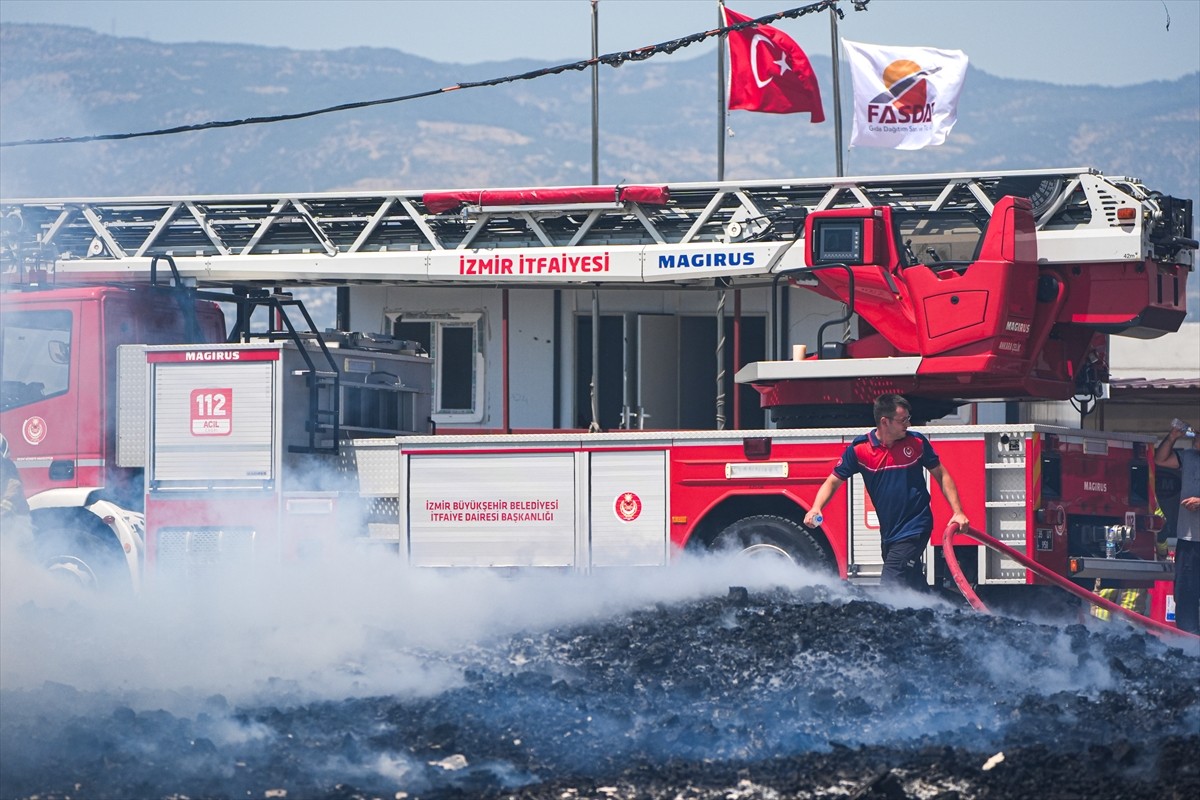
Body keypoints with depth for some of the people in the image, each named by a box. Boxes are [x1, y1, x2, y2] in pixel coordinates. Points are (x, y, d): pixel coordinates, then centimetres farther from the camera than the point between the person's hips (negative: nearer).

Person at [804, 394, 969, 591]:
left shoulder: (917, 443, -4)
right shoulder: (859, 449, -3)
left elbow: (941, 475, 5)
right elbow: (833, 481, -1)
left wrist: (958, 512, -3)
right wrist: (815, 509, -19)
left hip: (915, 528, -4)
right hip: (888, 531, 4)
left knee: (889, 585, -14)